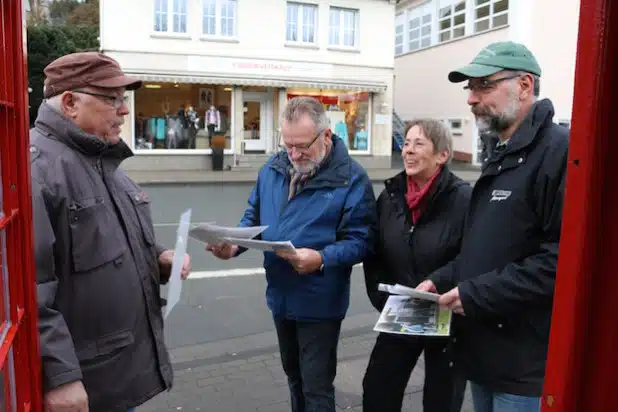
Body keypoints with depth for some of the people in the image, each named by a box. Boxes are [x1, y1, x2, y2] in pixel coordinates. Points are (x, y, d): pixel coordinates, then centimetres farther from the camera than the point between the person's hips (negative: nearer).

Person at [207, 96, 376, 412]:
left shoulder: (351, 178, -16)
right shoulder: (272, 168, 2)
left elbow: (360, 241, -18)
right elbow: (254, 217, 10)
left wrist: (321, 259, -34)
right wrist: (235, 245, -10)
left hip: (319, 302, -6)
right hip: (280, 296, 6)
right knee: (293, 374, 27)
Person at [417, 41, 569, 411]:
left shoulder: (560, 151, -17)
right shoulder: (499, 155, 14)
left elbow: (563, 258, -26)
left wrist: (476, 295, -21)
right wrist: (442, 280, 6)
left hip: (526, 364, -8)